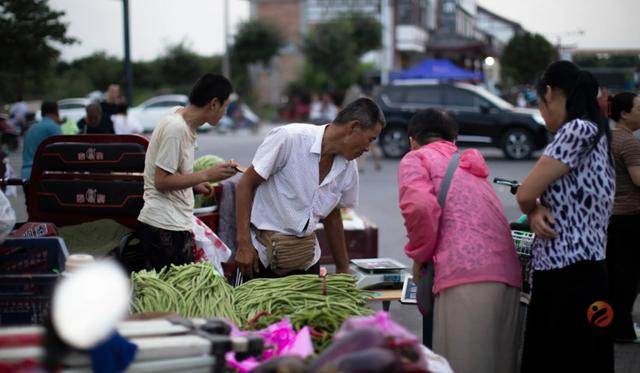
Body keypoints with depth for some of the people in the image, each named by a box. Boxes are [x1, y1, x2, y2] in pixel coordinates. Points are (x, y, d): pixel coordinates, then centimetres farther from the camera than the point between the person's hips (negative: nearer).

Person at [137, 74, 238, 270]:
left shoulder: (178, 114, 10)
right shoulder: (176, 129, -18)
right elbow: (161, 182, -19)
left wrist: (195, 184, 12)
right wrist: (206, 175, -17)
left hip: (176, 223, 9)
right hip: (166, 227, -9)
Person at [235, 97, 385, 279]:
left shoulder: (348, 168, 1)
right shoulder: (289, 138, -17)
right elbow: (246, 184, -12)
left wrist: (343, 270, 20)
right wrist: (243, 244, -17)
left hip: (306, 259, 6)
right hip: (261, 253, -5)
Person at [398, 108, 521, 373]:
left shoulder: (416, 158, 12)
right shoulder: (470, 164, 33)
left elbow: (420, 206, -8)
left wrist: (419, 256, 6)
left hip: (466, 273, -7)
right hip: (506, 272, 7)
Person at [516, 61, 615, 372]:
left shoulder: (579, 130, -13)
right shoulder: (593, 134, 18)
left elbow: (525, 194, -13)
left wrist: (532, 209, 10)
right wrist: (537, 214, -4)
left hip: (571, 279, -9)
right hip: (561, 273, 9)